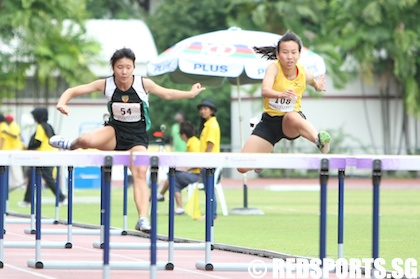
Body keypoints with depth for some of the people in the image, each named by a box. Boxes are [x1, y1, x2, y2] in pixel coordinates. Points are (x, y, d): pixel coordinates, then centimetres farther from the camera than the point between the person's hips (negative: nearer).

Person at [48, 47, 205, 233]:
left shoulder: (144, 84, -12)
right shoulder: (105, 85, -12)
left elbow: (167, 94, 7)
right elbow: (74, 91, -10)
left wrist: (191, 93, 6)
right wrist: (62, 103, -29)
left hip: (137, 136, 1)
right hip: (114, 131, 0)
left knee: (140, 173, -21)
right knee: (86, 140, -31)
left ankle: (143, 219, -22)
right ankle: (72, 145, 8)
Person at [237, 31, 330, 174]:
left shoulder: (305, 74, -10)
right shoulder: (274, 68, -18)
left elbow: (313, 82, 19)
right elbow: (265, 91, -41)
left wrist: (318, 86, 0)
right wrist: (281, 94, -58)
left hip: (293, 121, -1)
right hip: (269, 121, 1)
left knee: (292, 116, -41)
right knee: (242, 167, -7)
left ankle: (320, 140, -61)